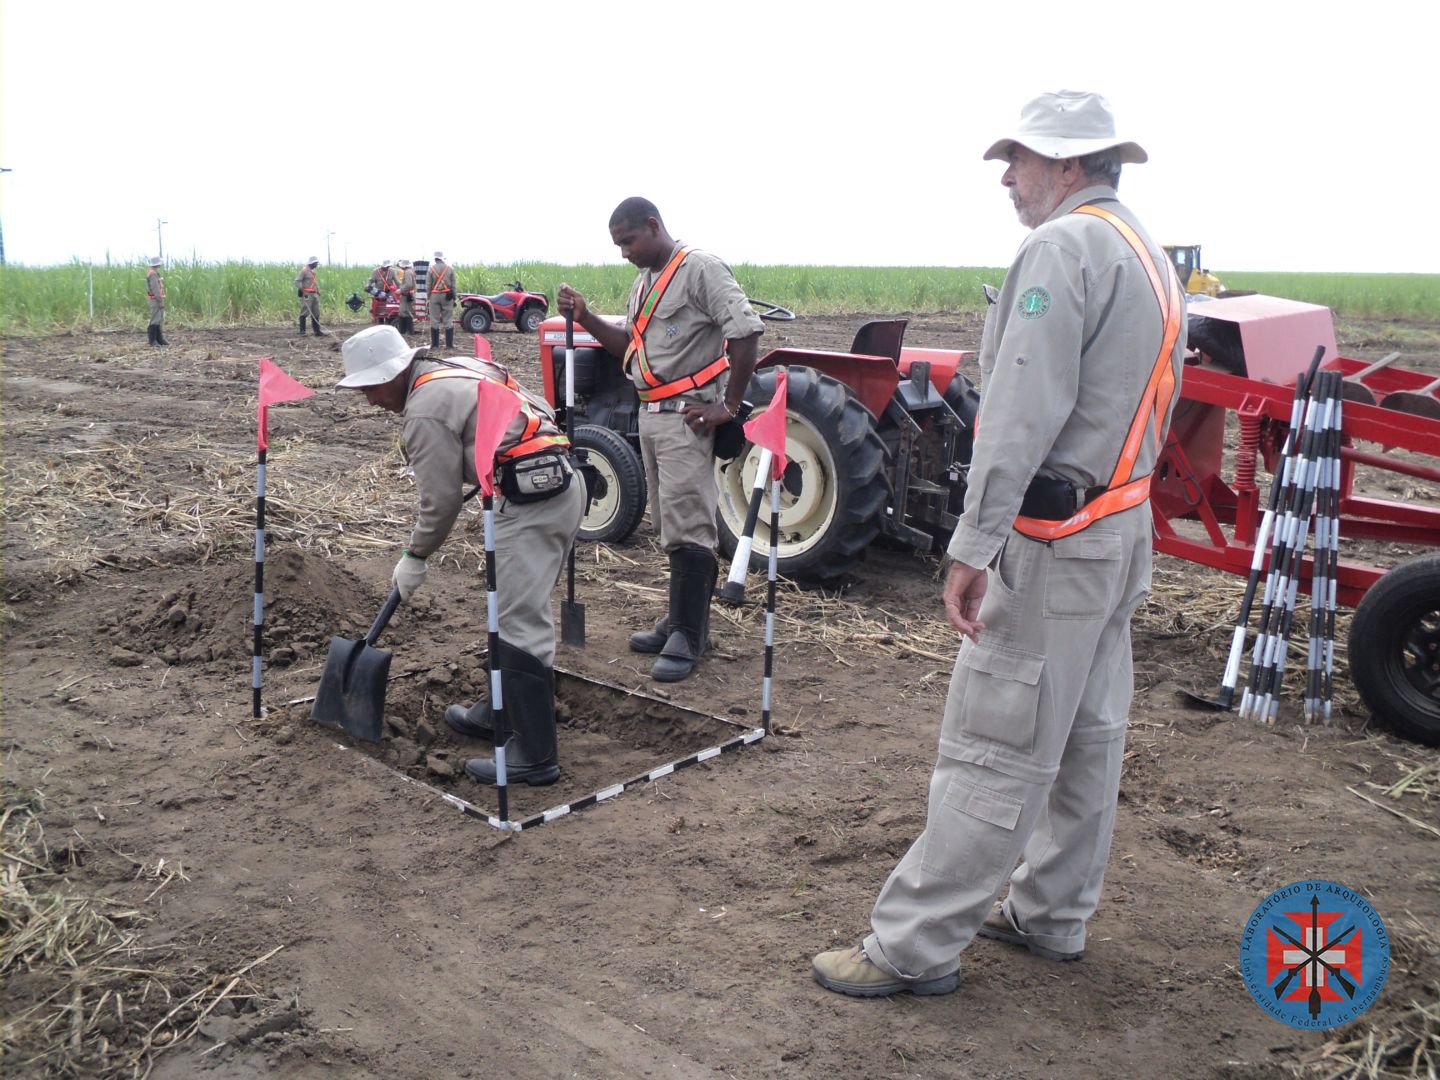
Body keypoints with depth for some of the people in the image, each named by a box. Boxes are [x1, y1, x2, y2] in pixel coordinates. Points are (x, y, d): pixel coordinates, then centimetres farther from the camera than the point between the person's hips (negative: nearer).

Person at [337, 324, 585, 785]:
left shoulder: (426, 409, -10)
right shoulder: (462, 367, 18)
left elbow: (441, 500, -8)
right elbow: (541, 409, 22)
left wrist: (414, 557, 6)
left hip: (528, 502, -11)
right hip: (562, 483, 11)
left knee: (520, 623, -8)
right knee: (513, 609, 20)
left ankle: (534, 755, -5)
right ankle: (501, 711, 34)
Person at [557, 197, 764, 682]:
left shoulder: (700, 269, -11)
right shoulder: (644, 281, 18)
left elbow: (746, 331, -18)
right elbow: (629, 345, 20)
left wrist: (729, 405, -17)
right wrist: (585, 317, 5)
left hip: (689, 416, -9)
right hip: (651, 414, 9)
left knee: (686, 526, -8)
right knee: (670, 522, 13)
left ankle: (687, 638, -3)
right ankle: (682, 620, 22)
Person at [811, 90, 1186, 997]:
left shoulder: (1062, 249, -14)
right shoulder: (1153, 259, 17)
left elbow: (1022, 415, -24)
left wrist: (974, 546, -25)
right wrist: (1118, 496, 18)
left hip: (1053, 540, -10)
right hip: (1122, 529, 10)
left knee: (995, 751, -5)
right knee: (1087, 736, 16)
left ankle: (914, 947, 4)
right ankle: (1053, 917, 30)